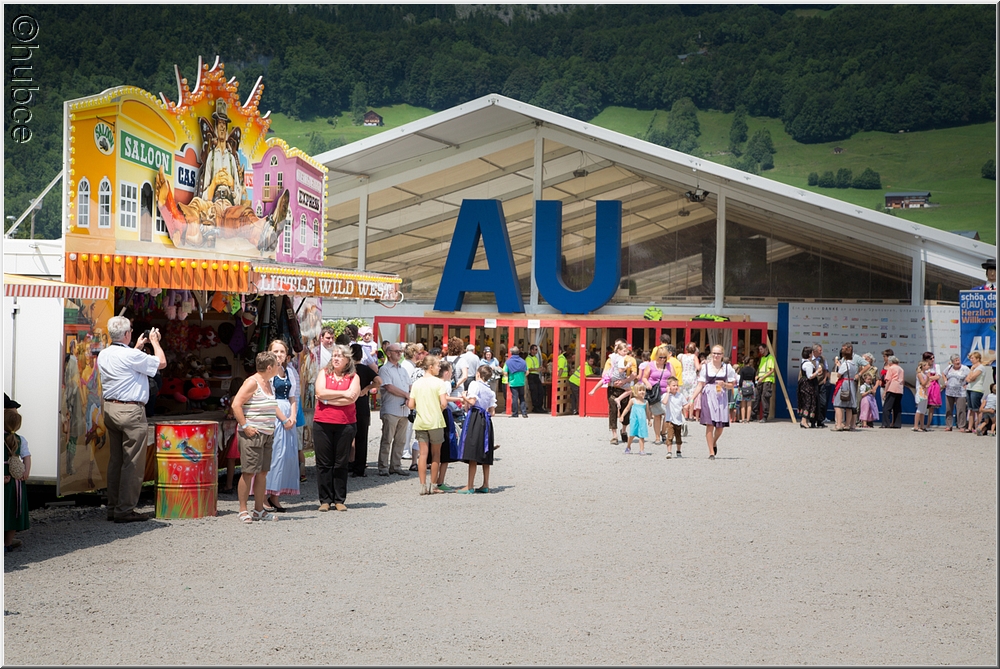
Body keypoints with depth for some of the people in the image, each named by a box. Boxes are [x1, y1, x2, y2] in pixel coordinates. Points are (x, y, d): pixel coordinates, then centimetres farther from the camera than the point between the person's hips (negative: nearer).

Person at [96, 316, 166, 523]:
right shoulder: (131, 356, -15)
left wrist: (138, 347, 33)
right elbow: (161, 362, -4)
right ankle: (125, 510, -3)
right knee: (133, 463, -3)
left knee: (115, 460, 13)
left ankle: (112, 507, 16)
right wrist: (154, 341, 11)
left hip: (110, 410, 8)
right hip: (131, 412, -8)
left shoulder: (103, 356, 9)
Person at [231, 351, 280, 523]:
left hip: (267, 435, 9)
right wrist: (245, 427, -19)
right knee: (248, 472, -6)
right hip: (252, 434, -9)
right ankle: (243, 511, -2)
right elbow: (236, 404, -18)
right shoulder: (252, 382, -11)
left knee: (263, 472, 9)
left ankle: (259, 510, 15)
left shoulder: (268, 383, 17)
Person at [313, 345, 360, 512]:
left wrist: (328, 399, -9)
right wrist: (343, 393, -9)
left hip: (345, 424, -1)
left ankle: (339, 500, 11)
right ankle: (325, 500, 8)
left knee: (341, 463, 3)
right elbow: (320, 392, -7)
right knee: (323, 463, 2)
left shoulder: (353, 377, 6)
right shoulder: (324, 373, 9)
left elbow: (352, 398, -9)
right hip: (323, 423, 1)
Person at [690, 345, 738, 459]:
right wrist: (692, 398, -3)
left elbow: (732, 385, 10)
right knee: (709, 425, -8)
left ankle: (714, 443, 34)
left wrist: (724, 384, -11)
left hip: (721, 397, 2)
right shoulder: (705, 367, 5)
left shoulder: (727, 367, 7)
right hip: (708, 397, -1)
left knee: (721, 425, 1)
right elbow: (700, 385, 6)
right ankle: (711, 452, 0)